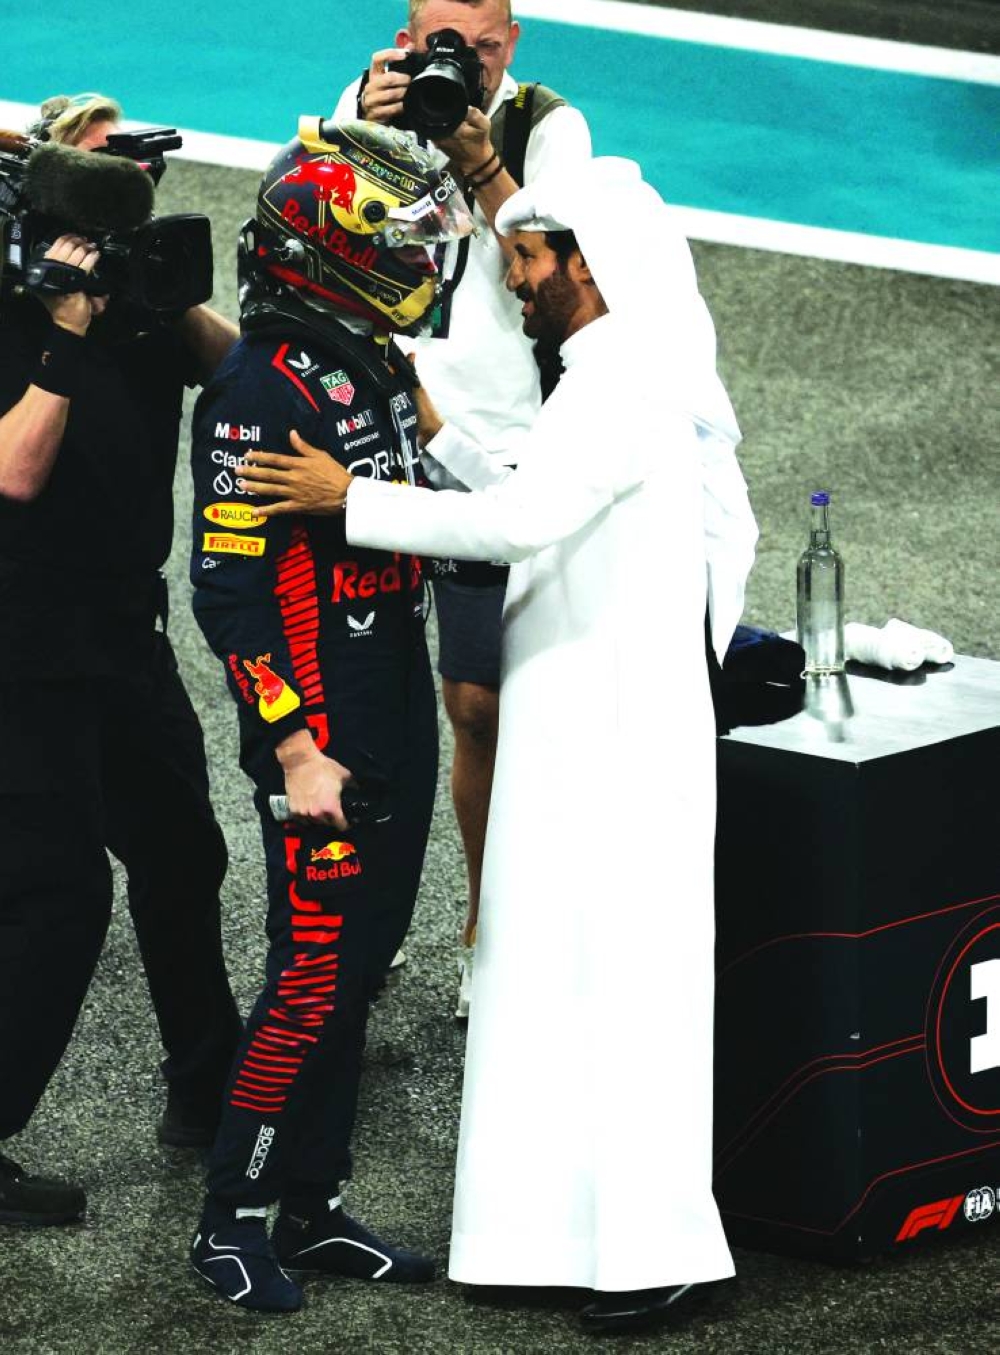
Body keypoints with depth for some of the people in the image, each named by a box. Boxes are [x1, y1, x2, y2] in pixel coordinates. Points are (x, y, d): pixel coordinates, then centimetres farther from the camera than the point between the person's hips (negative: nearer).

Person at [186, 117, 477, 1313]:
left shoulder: (382, 373, 11)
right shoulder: (260, 394, -17)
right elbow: (229, 587, -19)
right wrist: (295, 750, -21)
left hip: (399, 722, 9)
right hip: (325, 734, -9)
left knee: (358, 970, 12)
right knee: (314, 977, -7)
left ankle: (313, 1208, 20)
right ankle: (231, 1219, 4)